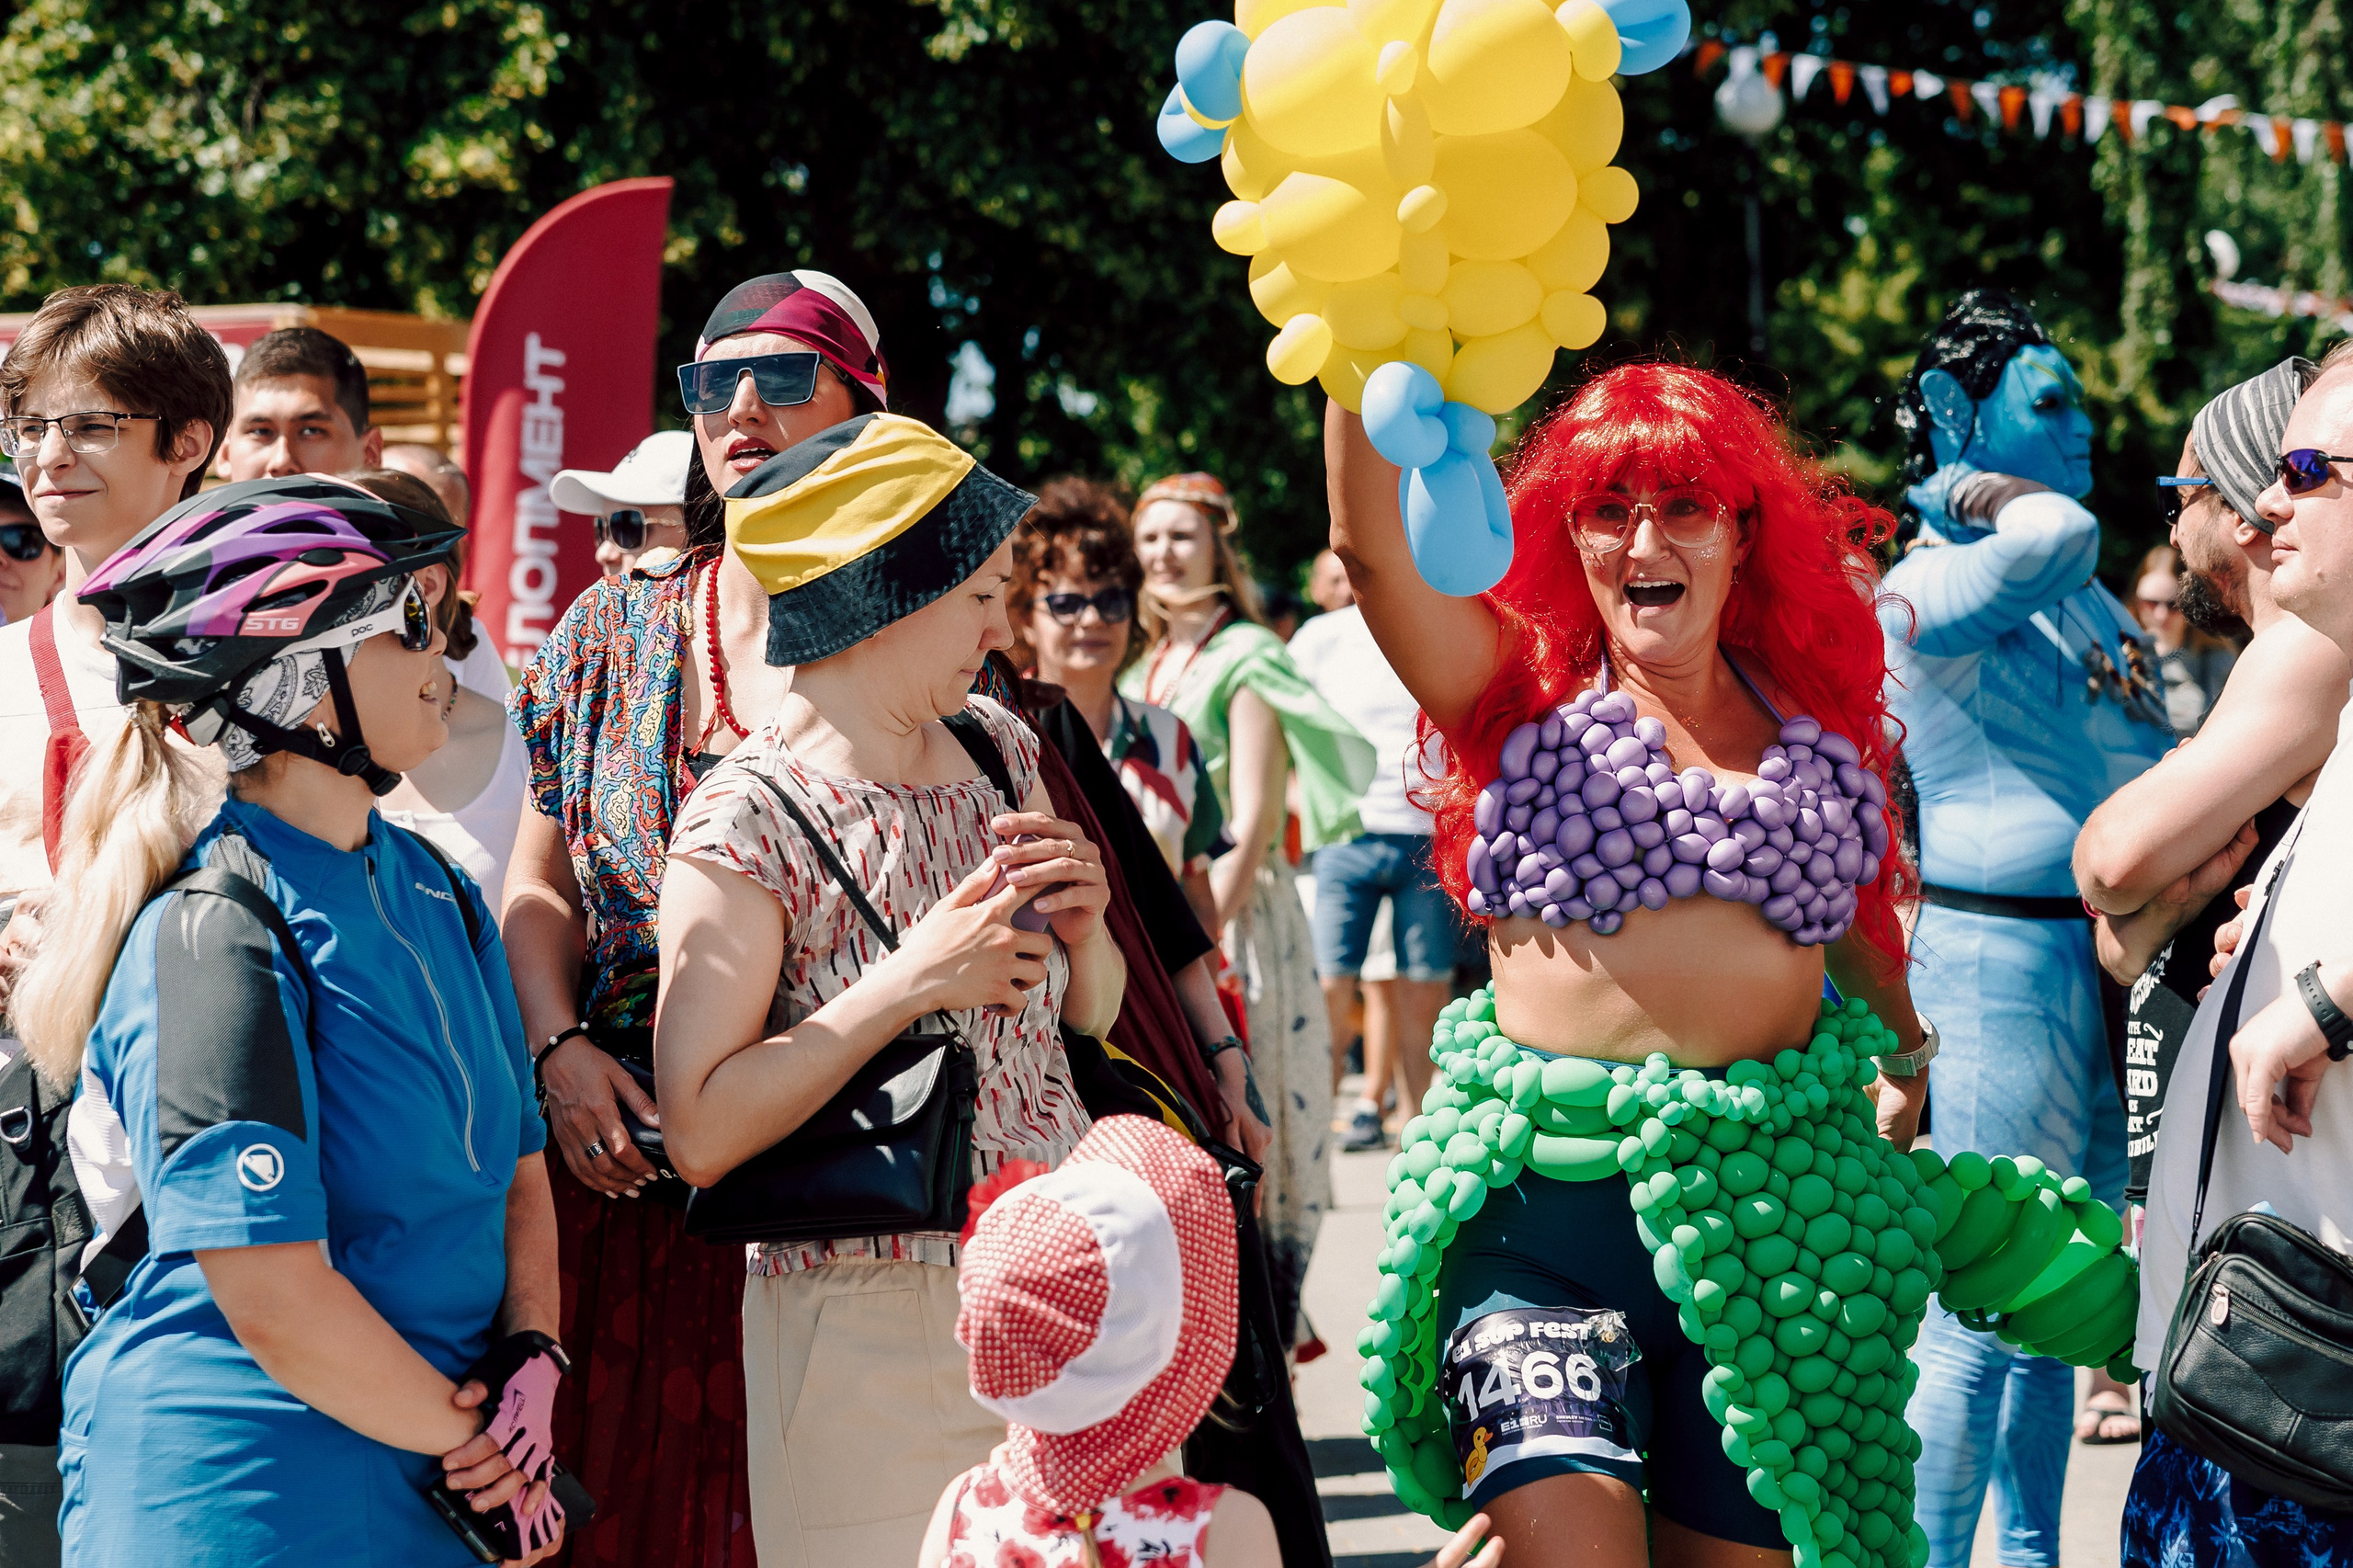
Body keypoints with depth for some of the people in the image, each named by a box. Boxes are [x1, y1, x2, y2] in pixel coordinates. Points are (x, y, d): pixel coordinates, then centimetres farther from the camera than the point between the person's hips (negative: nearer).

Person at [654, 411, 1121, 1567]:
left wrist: (1083, 930, -4)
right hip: (875, 1331, -6)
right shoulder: (744, 830, -13)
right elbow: (700, 1135, -18)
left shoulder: (1000, 750, 8)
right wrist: (912, 980, -22)